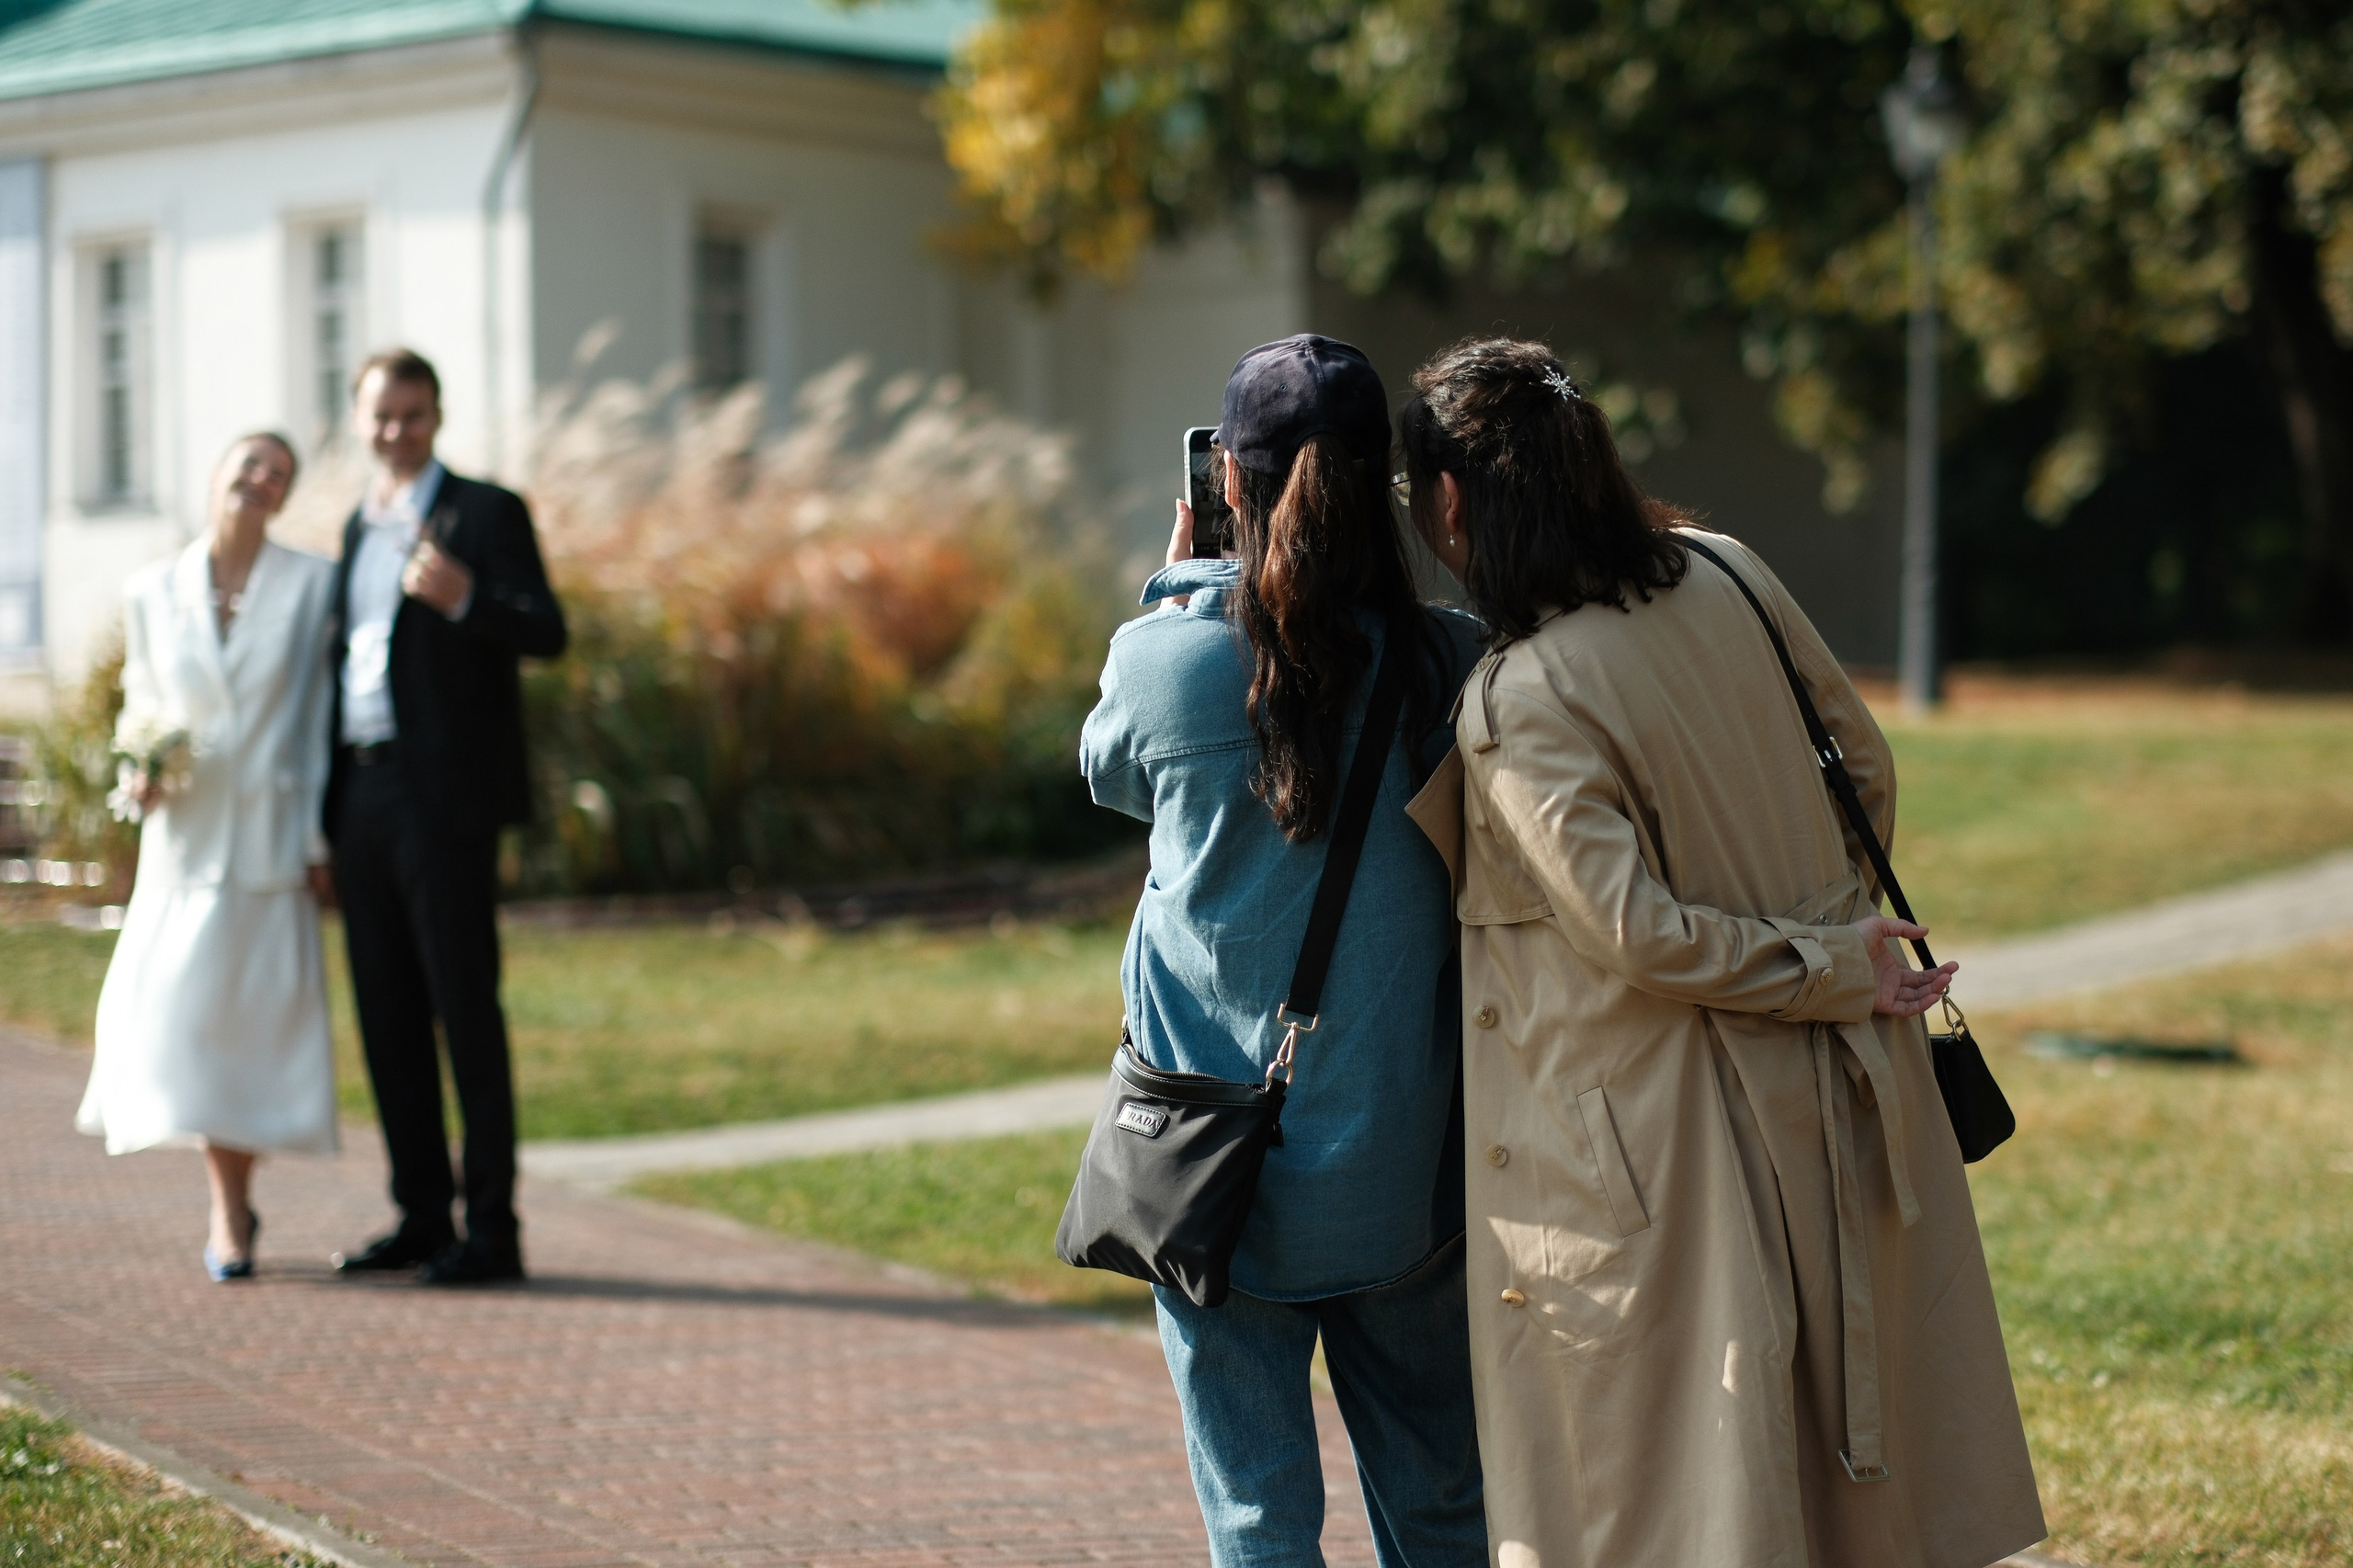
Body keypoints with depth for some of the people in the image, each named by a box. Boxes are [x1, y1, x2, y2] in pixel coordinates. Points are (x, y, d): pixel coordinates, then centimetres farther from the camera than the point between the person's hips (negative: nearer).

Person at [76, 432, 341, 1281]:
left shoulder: (311, 584, 1)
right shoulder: (151, 591, 6)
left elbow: (318, 717, 1)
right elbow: (139, 705, 14)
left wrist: (318, 840, -3)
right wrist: (138, 776, -6)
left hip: (270, 834, -1)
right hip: (184, 835, 1)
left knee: (262, 1013, 0)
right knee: (182, 1012, -4)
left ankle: (236, 1201, 15)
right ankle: (229, 1209, 9)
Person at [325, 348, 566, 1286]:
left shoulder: (486, 513, -2)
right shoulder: (360, 526, 19)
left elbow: (547, 634, -12)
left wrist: (465, 597, -31)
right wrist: (332, 800, 15)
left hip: (445, 797, -7)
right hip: (361, 791, 7)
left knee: (465, 1008, -6)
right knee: (387, 1014, 8)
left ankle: (491, 1228, -3)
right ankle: (421, 1217, 16)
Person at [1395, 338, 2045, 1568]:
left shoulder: (1517, 705, -22)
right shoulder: (1727, 576, -3)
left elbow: (1634, 931, -23)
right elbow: (1867, 766, 8)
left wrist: (1835, 972, -11)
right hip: (1828, 1093, 7)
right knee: (1851, 1442, 19)